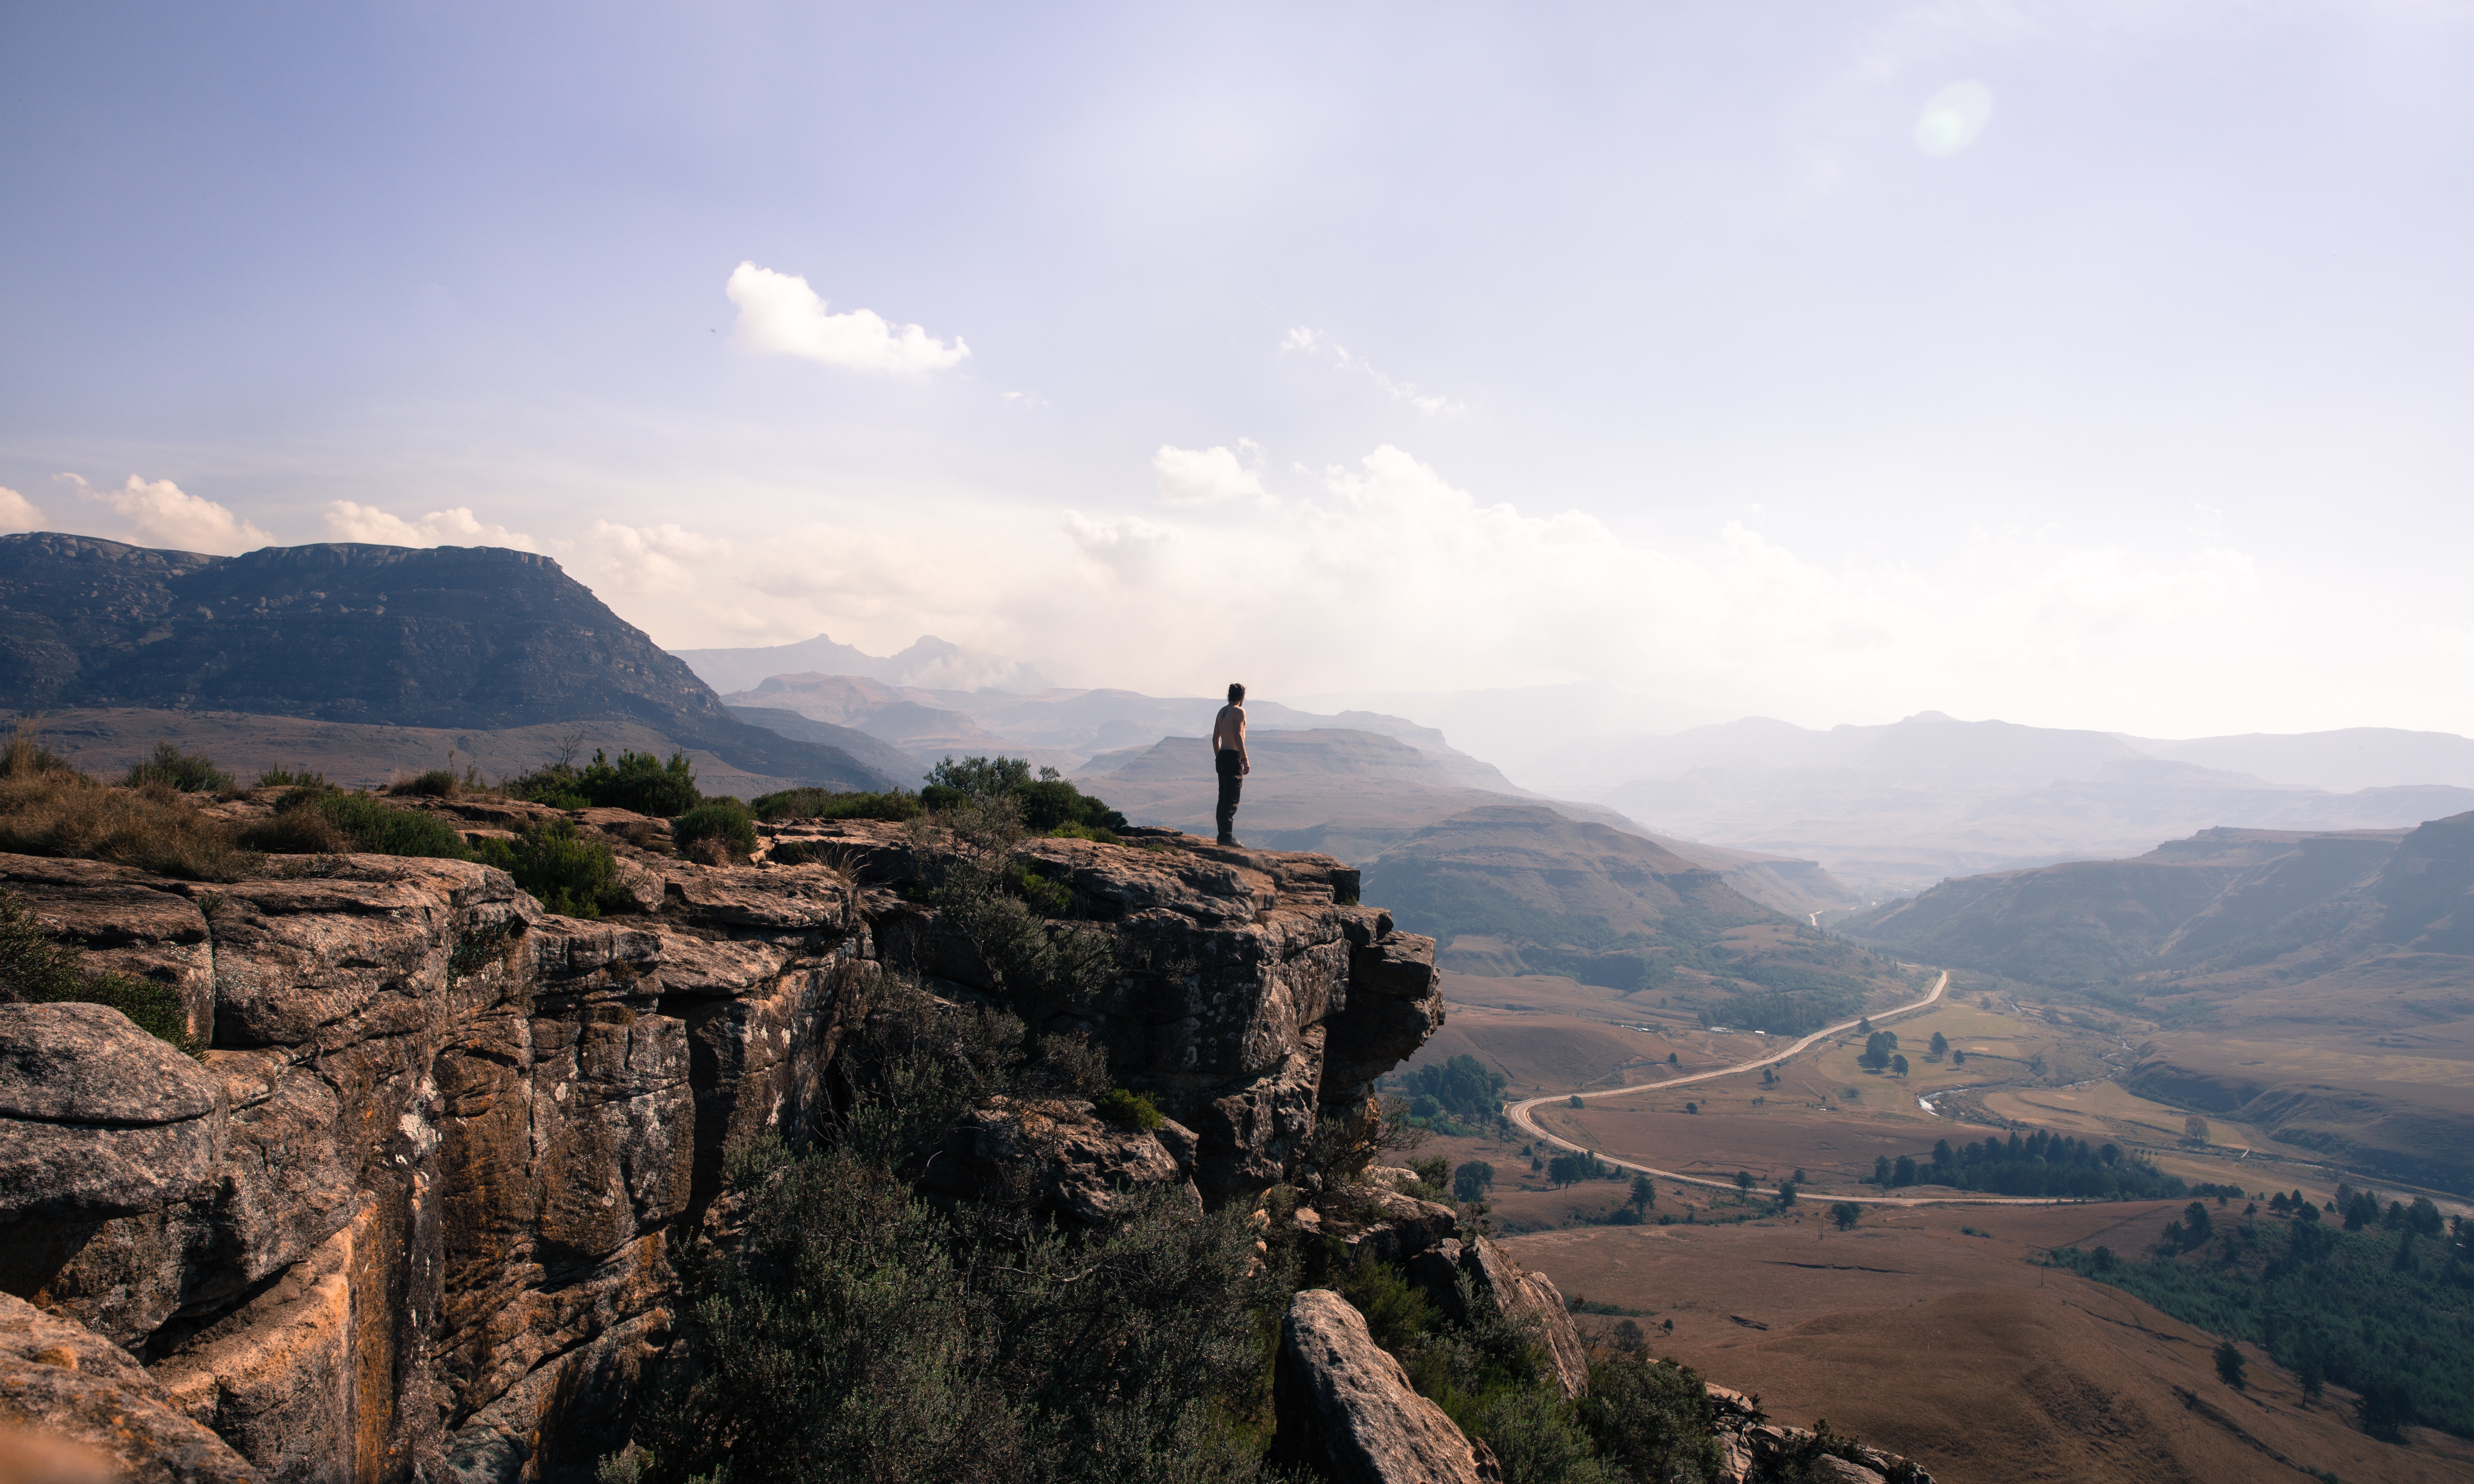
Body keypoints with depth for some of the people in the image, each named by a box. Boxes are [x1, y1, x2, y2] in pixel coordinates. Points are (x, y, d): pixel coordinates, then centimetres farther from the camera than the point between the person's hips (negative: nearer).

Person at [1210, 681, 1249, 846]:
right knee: (1232, 799, -10)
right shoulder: (1239, 712, -9)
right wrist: (1245, 759, -18)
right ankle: (1226, 836, -15)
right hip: (1234, 757, -9)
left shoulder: (1221, 712, 16)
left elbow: (1215, 738, 18)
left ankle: (1223, 835, 15)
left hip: (1222, 756, 9)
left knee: (1223, 798, 12)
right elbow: (1238, 736, -19)